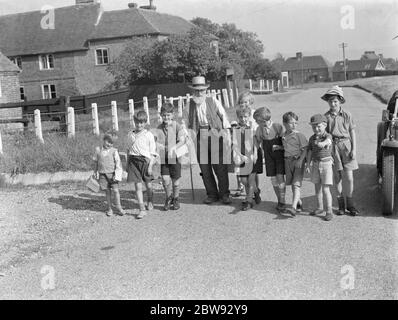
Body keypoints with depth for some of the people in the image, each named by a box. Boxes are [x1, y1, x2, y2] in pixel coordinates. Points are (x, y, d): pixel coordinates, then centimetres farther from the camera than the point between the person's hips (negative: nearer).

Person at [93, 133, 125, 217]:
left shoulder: (114, 151, -3)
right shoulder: (98, 150, 5)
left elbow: (118, 163, -5)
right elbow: (96, 162, 18)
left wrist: (116, 174, -11)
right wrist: (95, 172, 22)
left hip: (112, 174, -2)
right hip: (103, 174, 2)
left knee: (115, 190, -5)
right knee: (107, 191, 5)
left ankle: (119, 207, 8)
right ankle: (109, 209, 14)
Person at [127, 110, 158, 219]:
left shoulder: (149, 135, -2)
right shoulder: (130, 135, 9)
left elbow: (153, 153, -2)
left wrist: (150, 166, -9)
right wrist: (127, 165, 16)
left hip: (145, 161, -2)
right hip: (133, 161, 2)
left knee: (148, 185, 10)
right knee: (138, 186, -5)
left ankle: (150, 202, 39)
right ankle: (142, 209, -3)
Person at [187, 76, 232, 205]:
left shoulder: (213, 101, 1)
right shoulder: (192, 103, 10)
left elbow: (223, 116, 1)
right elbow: (190, 123, 19)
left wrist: (227, 132, -7)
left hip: (215, 134, -3)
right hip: (201, 136, 3)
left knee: (220, 167, -4)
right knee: (204, 168, 4)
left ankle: (224, 194, 10)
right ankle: (212, 194, 17)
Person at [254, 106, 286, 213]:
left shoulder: (278, 127, -17)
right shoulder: (259, 130, -7)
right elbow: (258, 142, 9)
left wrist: (280, 147, -24)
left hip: (280, 154, -3)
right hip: (268, 156, 4)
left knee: (280, 176, -9)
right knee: (273, 179, 5)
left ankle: (282, 202, 3)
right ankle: (279, 201, 21)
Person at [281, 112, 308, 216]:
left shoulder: (299, 135, -8)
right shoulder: (284, 135, 10)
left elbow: (305, 149, -11)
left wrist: (300, 160, -19)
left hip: (298, 161, -6)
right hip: (287, 161, 6)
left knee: (296, 184, -12)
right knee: (292, 184, 13)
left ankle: (294, 207, -20)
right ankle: (299, 203, 29)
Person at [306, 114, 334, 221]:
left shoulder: (328, 136, -11)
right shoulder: (312, 138, 4)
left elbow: (327, 141, -34)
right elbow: (309, 152, 9)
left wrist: (322, 143, -56)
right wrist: (308, 164, 5)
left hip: (326, 164, -5)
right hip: (315, 164, 5)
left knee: (325, 189, -7)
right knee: (317, 187, 15)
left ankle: (329, 211, 1)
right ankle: (319, 208, 29)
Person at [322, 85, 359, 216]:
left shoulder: (347, 115, 1)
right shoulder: (326, 116, 3)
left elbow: (352, 133, 4)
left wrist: (354, 149, -3)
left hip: (346, 146, -1)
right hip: (333, 146, 1)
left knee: (348, 177, -3)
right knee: (337, 177, 7)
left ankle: (350, 204, 14)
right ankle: (341, 204, 18)